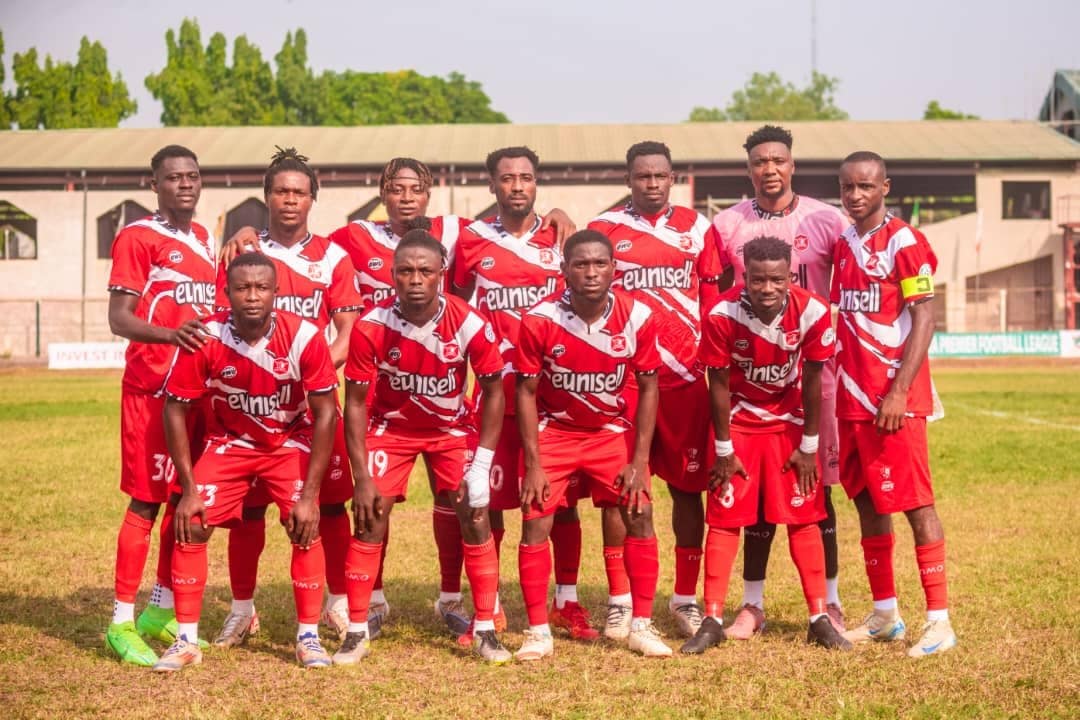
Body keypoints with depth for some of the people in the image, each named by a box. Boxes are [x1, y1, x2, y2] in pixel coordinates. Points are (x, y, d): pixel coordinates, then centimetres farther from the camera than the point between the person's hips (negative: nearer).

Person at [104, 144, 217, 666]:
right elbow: (118, 318, -15)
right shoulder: (137, 238, -7)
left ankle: (161, 611, 23)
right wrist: (169, 334, -31)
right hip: (151, 389, -7)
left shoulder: (205, 241, 15)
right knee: (145, 502, -6)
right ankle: (122, 623, 1)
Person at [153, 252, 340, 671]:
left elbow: (325, 414, -18)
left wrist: (310, 493, -20)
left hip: (290, 442, -1)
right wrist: (188, 488, -14)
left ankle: (308, 637, 0)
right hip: (228, 443, 1)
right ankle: (186, 640, 1)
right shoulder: (206, 339, -23)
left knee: (305, 527, -16)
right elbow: (175, 410, -12)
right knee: (191, 525, -12)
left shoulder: (303, 336, -25)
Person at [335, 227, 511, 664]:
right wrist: (362, 479, -16)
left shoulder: (469, 325, -25)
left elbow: (493, 391, -11)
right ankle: (357, 632, 3)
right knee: (370, 521, -8)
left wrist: (482, 466, -14)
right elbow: (355, 403, -15)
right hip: (391, 426, 0)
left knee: (475, 518, -7)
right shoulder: (371, 327, -25)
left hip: (453, 427, 0)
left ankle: (485, 629, 5)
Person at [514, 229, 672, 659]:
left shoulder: (638, 317, -16)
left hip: (613, 429, 1)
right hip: (554, 430, -1)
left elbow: (648, 387, -6)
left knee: (640, 515, -6)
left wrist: (639, 461, -10)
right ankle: (538, 632, 3)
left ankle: (641, 625, 7)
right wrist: (533, 465, -14)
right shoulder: (540, 320, -20)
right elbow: (526, 391, -11)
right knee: (535, 522, -9)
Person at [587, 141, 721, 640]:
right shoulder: (604, 229, 5)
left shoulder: (696, 227, 8)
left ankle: (686, 598, 17)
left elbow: (714, 299, 10)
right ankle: (619, 601, 10)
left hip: (686, 377, 1)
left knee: (688, 486, 5)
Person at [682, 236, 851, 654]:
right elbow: (719, 385, -15)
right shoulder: (722, 316, -26)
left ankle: (819, 618, 9)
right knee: (724, 520, -3)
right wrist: (723, 450, -9)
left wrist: (808, 446, -5)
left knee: (804, 519, 0)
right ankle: (712, 621, 3)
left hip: (789, 423, 1)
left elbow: (812, 383, -11)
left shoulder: (812, 313, -23)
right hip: (738, 422, -1)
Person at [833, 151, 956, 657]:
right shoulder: (843, 245, 14)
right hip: (852, 400, 7)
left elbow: (924, 319, -13)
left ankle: (939, 619, 0)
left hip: (896, 400, -7)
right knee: (867, 502, 11)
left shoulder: (905, 243, -8)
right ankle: (884, 615, 21)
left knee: (914, 503, -5)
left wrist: (898, 391, -19)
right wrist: (839, 387, 13)